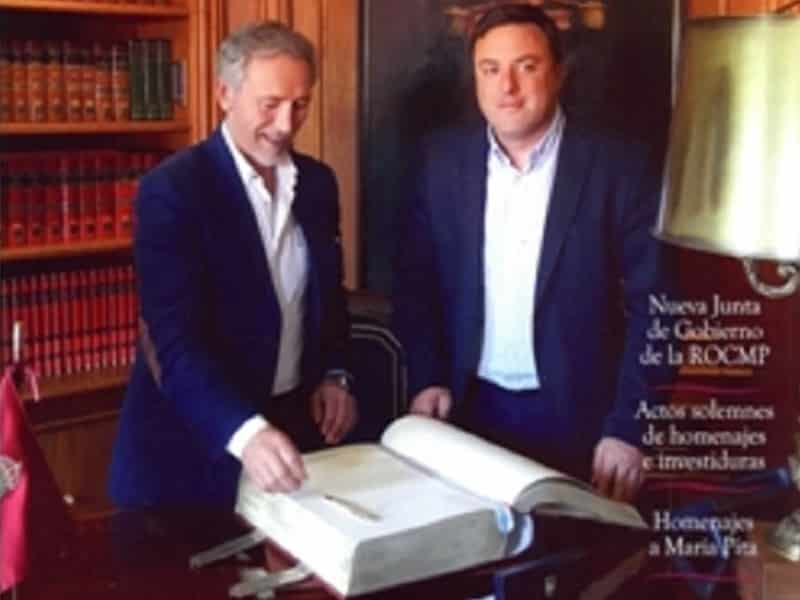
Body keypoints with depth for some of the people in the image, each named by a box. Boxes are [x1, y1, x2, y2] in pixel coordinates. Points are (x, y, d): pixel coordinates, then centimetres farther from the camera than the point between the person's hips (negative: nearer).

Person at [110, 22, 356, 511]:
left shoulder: (318, 181, 3)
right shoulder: (172, 189, -16)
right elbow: (175, 339, -24)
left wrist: (335, 374, 0)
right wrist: (244, 432, -37)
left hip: (295, 420, 6)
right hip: (192, 435, -5)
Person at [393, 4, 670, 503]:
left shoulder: (620, 167, -10)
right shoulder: (443, 159, 0)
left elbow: (652, 308, -9)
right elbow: (415, 281, 6)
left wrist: (627, 428, -14)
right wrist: (427, 379, -3)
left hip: (576, 418, -2)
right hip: (470, 409, 3)